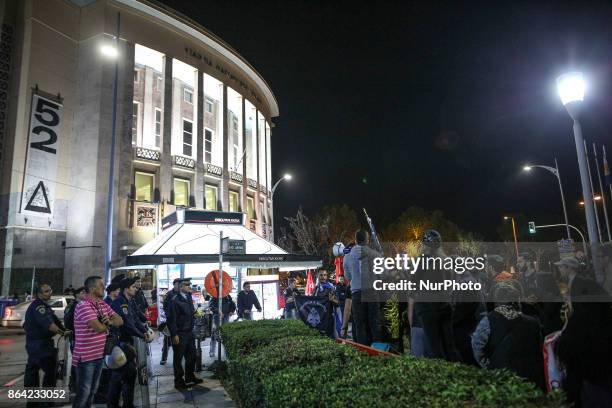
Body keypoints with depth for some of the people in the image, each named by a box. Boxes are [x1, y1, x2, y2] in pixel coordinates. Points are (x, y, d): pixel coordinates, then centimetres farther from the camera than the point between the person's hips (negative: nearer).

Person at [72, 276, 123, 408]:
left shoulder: (103, 304, 7)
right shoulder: (83, 306, -20)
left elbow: (120, 320, 7)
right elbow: (99, 327, -28)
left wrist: (110, 321, -15)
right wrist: (107, 325, -6)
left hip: (100, 354, 8)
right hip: (86, 356, -8)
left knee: (93, 391, 19)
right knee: (83, 392, 3)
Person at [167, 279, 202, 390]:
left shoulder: (189, 297, 8)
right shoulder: (175, 301, -18)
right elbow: (171, 319, -18)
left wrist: (195, 312, 3)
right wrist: (174, 335, -17)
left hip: (189, 332, 8)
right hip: (180, 335, -8)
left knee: (191, 355, 17)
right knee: (178, 358, 8)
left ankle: (190, 376, 35)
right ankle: (179, 381, 23)